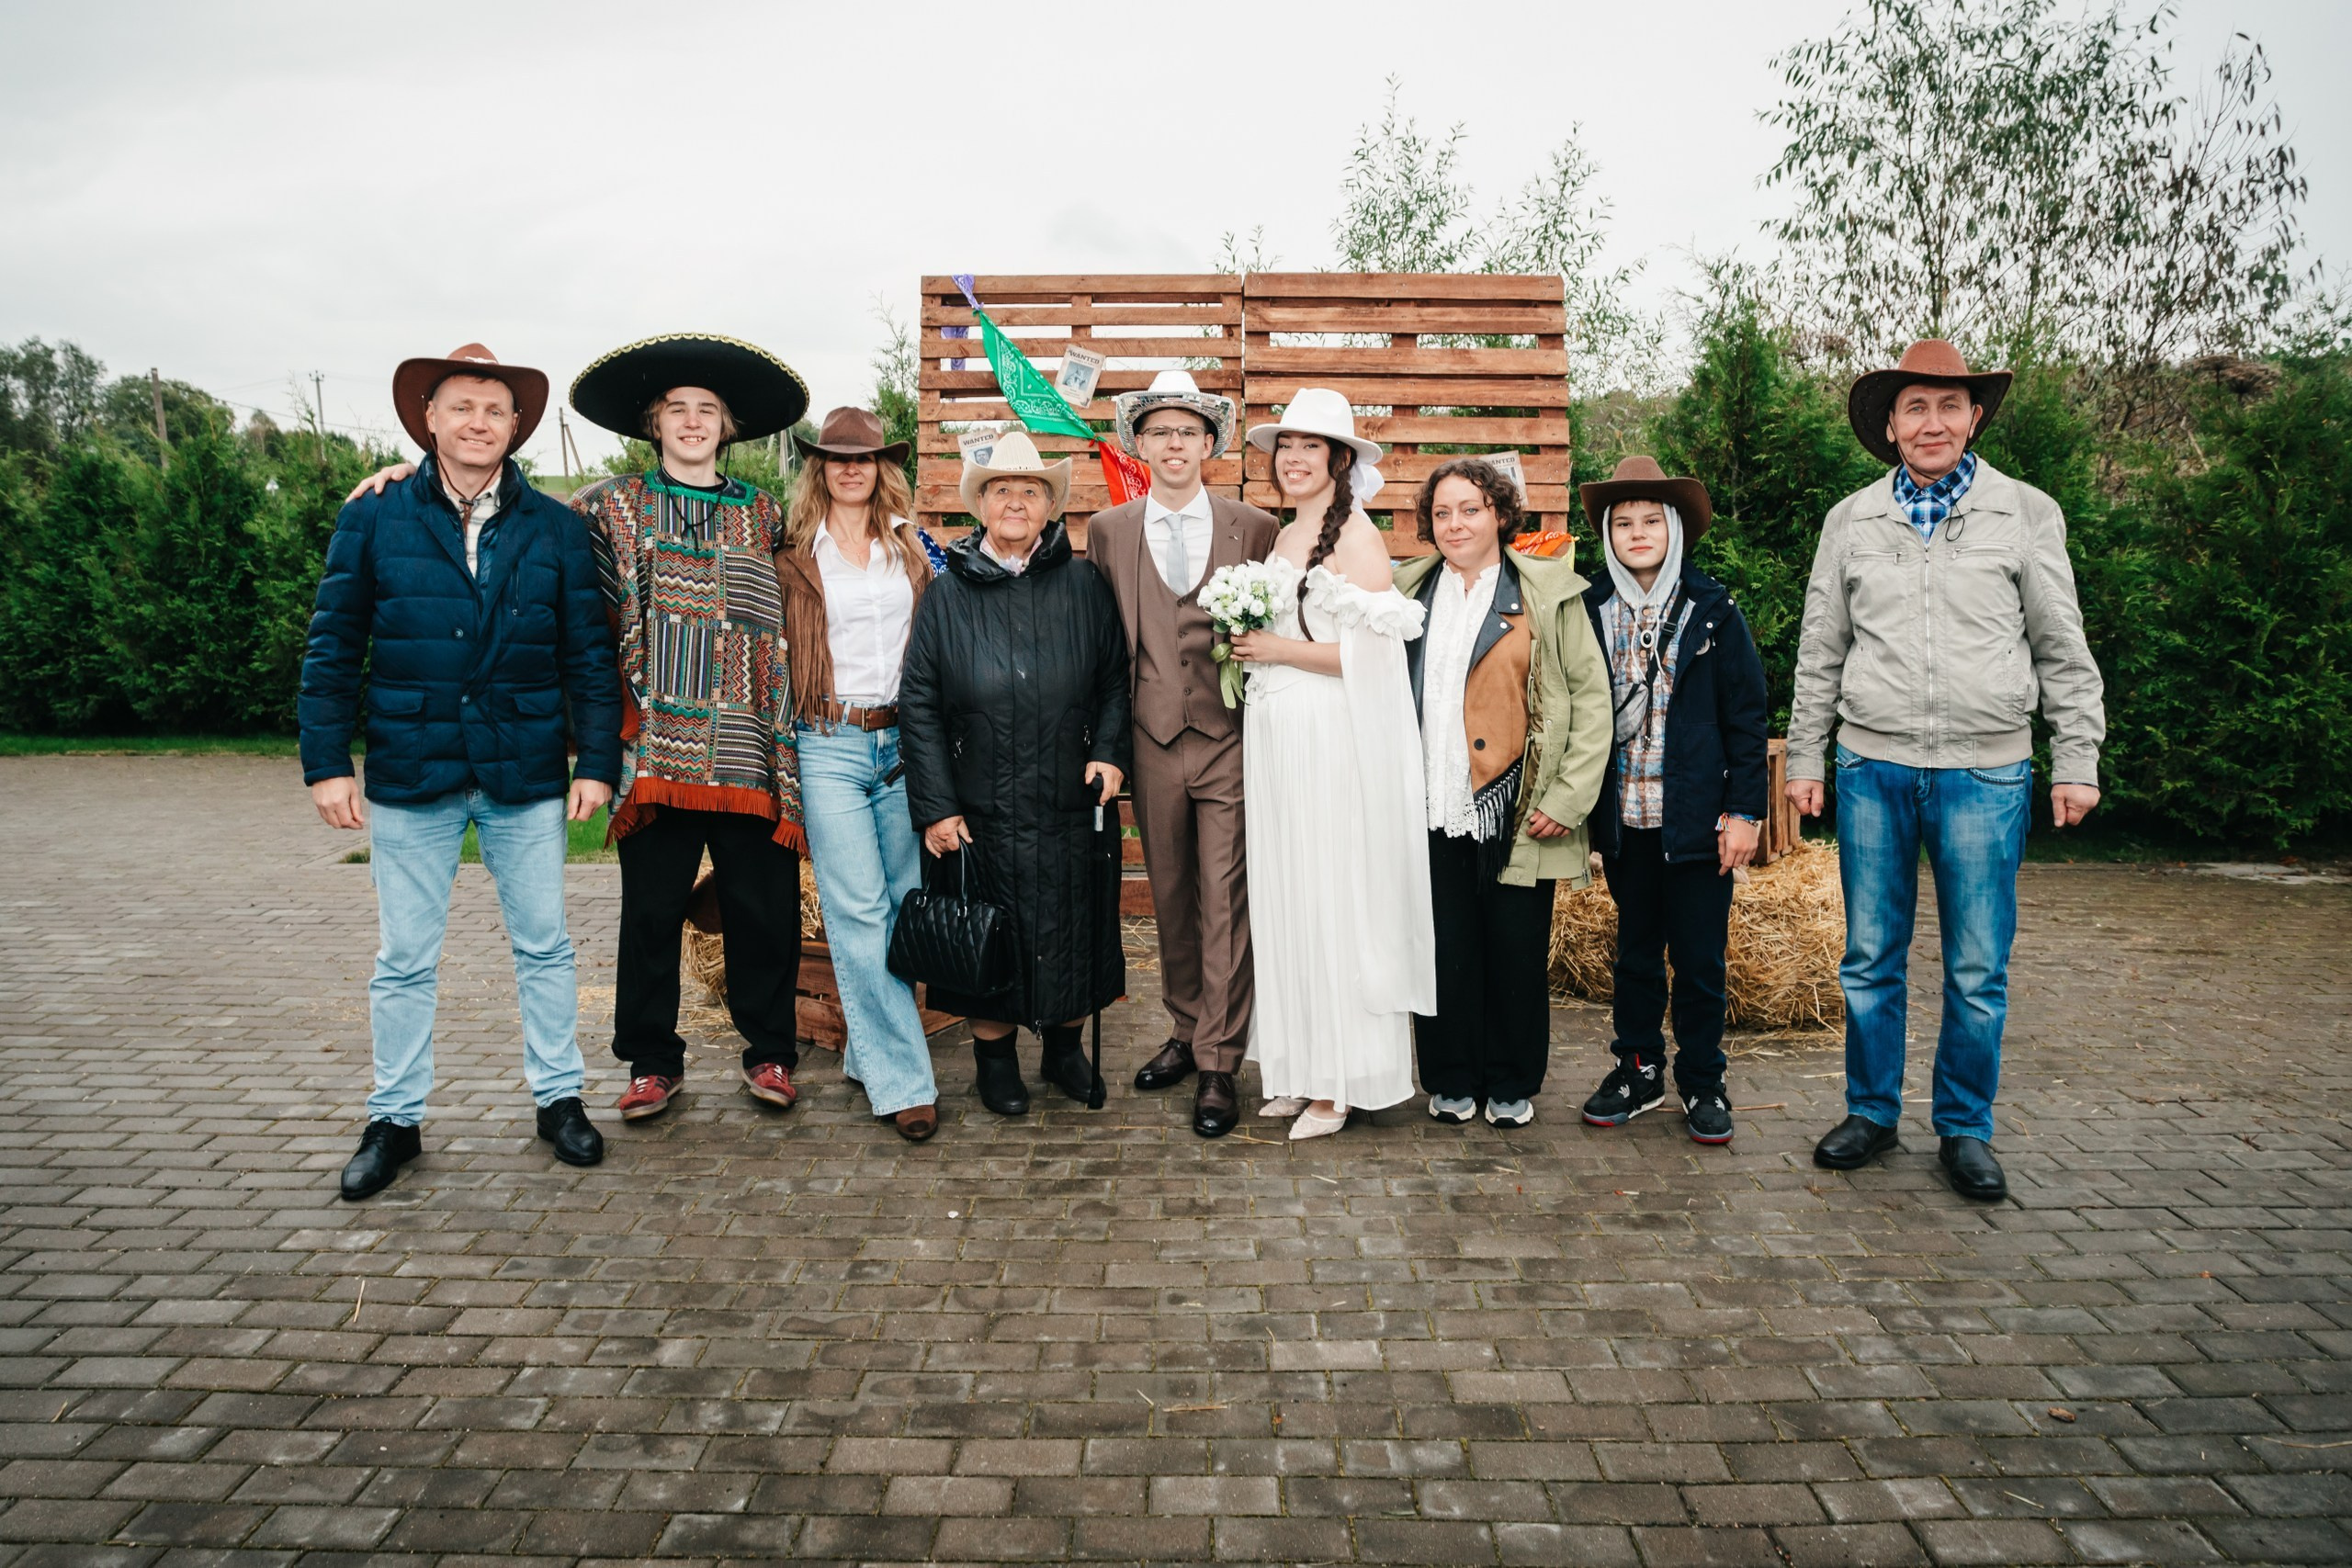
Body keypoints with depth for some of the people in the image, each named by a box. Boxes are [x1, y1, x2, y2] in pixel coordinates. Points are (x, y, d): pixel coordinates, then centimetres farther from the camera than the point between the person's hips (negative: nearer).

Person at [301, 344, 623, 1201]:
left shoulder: (555, 528, 4)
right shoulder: (372, 519, 2)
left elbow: (588, 655, 3)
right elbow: (333, 649, 2)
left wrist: (597, 761, -2)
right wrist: (326, 762, -4)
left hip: (526, 774, 1)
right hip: (409, 774, 0)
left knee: (545, 945, 10)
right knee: (405, 960, 9)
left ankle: (559, 1098, 24)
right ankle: (395, 1119, 23)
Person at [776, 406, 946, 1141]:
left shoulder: (913, 547, 12)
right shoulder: (795, 552, 5)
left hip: (904, 741, 3)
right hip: (829, 745, -3)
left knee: (901, 903, 6)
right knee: (857, 912, -6)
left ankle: (866, 1052, 22)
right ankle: (902, 1079, -1)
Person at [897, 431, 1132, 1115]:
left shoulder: (1083, 585, 4)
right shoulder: (947, 594, 2)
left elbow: (1116, 679, 8)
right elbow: (918, 705, 0)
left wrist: (1110, 752, -8)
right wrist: (935, 806, -5)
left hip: (1071, 804, 1)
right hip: (982, 809, -1)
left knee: (1073, 929, 10)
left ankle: (1064, 1043, 31)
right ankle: (994, 1055, 27)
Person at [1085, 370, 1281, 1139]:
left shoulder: (1256, 528, 3)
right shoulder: (1108, 530, 8)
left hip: (1230, 739, -2)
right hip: (1153, 742, 2)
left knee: (1225, 902, -2)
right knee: (1171, 899, 12)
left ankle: (1218, 1066, 6)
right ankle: (1185, 1033, 28)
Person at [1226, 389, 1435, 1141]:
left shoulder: (1355, 536, -9)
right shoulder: (1284, 537, 16)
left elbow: (1375, 653, -17)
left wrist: (1280, 649, -14)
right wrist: (1252, 646, 8)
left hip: (1335, 740, -8)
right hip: (1277, 739, 8)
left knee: (1333, 898, -3)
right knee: (1285, 900, 10)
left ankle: (1340, 1079, 8)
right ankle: (1299, 1067, 20)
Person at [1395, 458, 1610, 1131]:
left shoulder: (1549, 594, 2)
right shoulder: (1408, 592, 11)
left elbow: (1592, 699, 0)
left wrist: (1569, 797, -6)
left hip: (1516, 812, -2)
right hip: (1433, 810, 2)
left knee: (1517, 950, 5)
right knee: (1444, 950, 6)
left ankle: (1512, 1085, 23)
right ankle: (1452, 1081, 24)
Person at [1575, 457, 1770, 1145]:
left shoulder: (1713, 611, -1)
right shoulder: (1590, 613, 4)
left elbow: (1747, 715, -1)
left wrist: (1744, 810, -6)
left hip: (1697, 820, -2)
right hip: (1624, 821, 2)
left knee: (1699, 957, 5)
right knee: (1635, 951, 13)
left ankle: (1701, 1082, 21)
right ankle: (1638, 1069, 28)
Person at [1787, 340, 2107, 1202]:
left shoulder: (2028, 514, 4)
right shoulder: (1851, 520, 8)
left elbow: (2063, 652, 6)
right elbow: (1820, 654, 11)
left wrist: (2077, 762, 1)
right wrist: (1804, 758, 8)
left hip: (1986, 774, -1)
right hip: (1872, 769, 1)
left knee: (1978, 971, 5)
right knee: (1871, 959, 8)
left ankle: (1965, 1129, 20)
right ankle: (1871, 1112, 23)